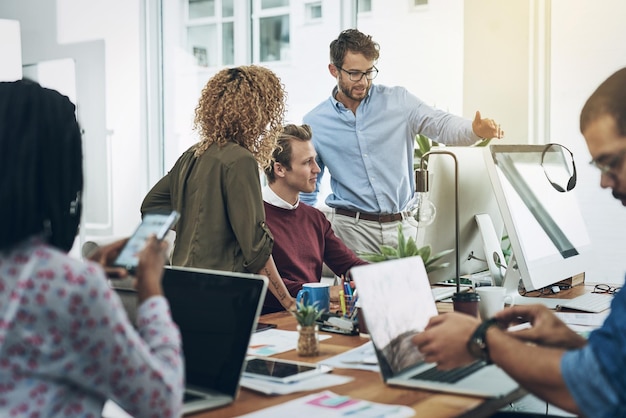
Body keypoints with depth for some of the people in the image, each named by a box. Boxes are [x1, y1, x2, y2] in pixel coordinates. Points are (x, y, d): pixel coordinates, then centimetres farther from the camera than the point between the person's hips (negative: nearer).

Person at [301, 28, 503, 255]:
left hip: (402, 226, 1)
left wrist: (475, 129, -30)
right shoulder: (314, 123, 3)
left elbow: (441, 124, -9)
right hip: (352, 228, -1)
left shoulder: (398, 100, 3)